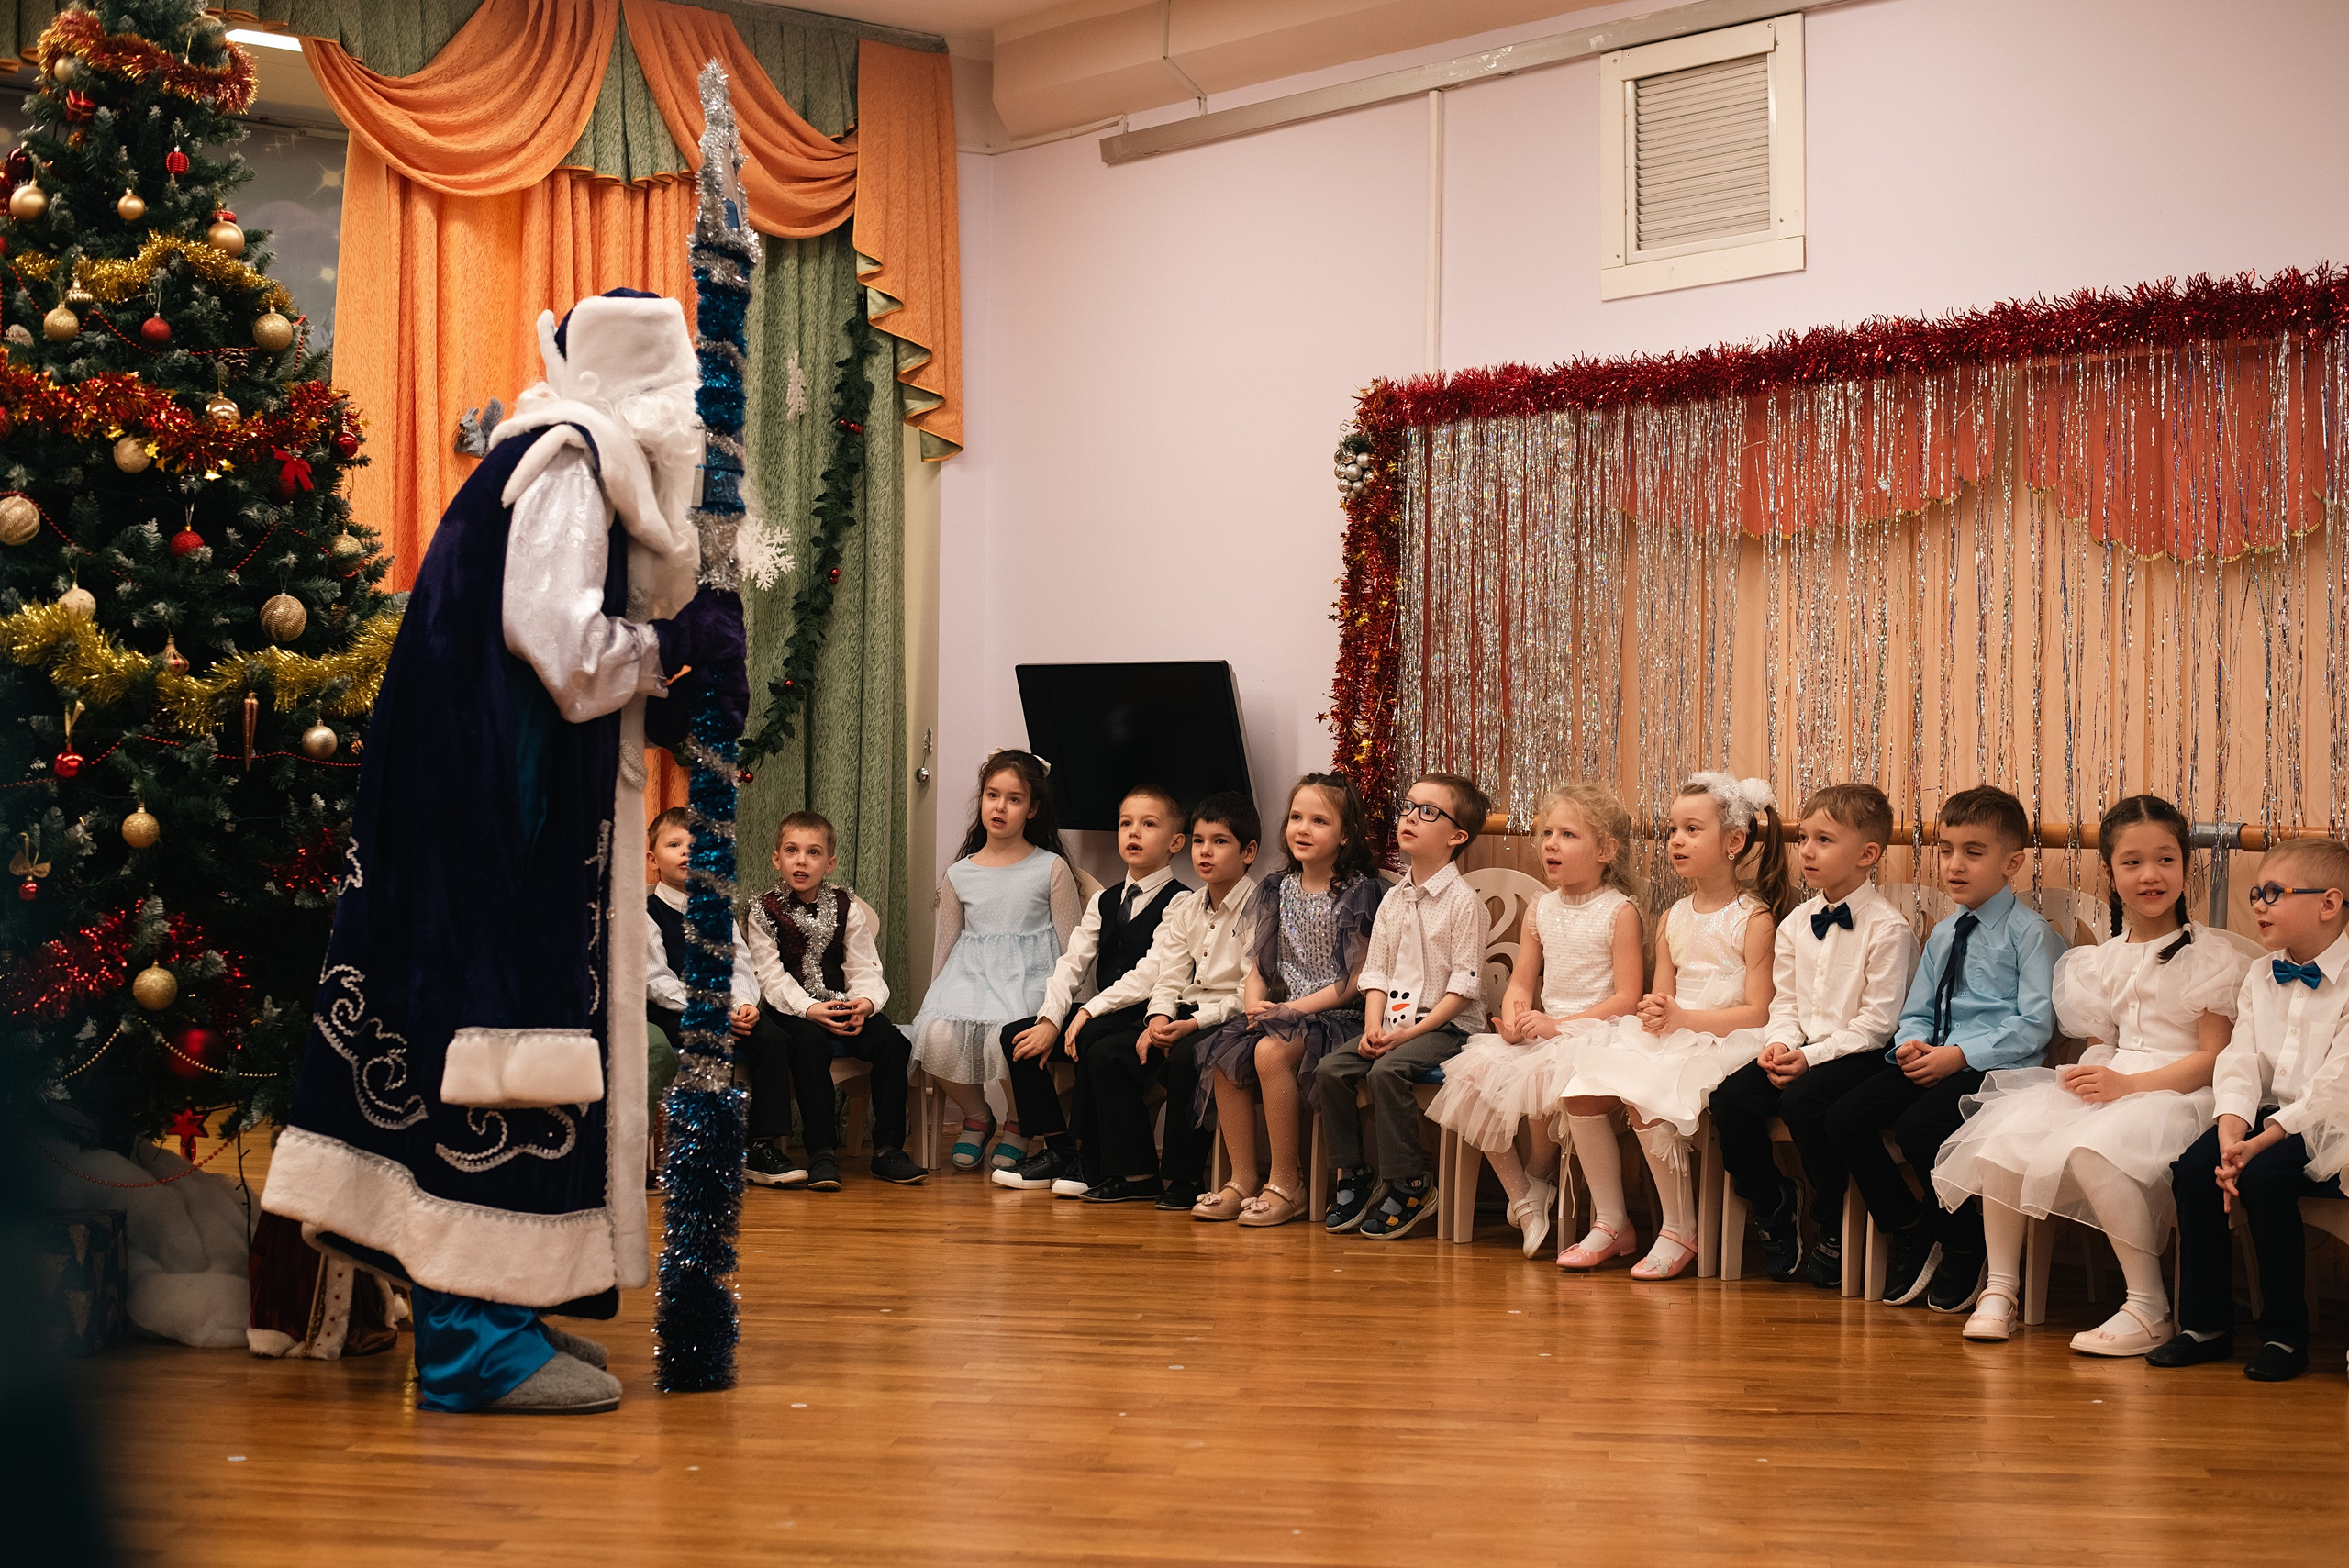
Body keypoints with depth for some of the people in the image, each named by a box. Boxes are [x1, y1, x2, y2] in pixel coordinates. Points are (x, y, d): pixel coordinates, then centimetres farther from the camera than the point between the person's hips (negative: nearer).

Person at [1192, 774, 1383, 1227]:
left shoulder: (1360, 892, -7)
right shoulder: (1278, 890, 12)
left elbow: (1356, 979, -11)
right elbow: (1259, 964, 16)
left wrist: (1293, 1009, -16)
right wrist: (1254, 1001, -6)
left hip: (1336, 1016, -6)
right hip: (1280, 1011, 6)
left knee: (1270, 1051, -32)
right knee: (1224, 1053, -21)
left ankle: (1286, 1184, -21)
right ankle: (1243, 1179, -10)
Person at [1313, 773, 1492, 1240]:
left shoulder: (1462, 900, -9)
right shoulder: (1393, 899, 13)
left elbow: (1464, 986, -13)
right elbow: (1376, 973, 12)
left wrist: (1411, 1031, -18)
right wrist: (1373, 1027, -6)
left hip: (1446, 1024, -7)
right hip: (1393, 1022, 7)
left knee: (1388, 1070, -30)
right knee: (1330, 1070, -13)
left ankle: (1409, 1185, -17)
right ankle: (1352, 1177, 1)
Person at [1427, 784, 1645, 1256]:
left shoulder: (1619, 911, -6)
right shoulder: (1540, 910, 13)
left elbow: (1627, 998, -12)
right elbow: (1521, 984, 14)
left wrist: (1557, 1024, -19)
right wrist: (1514, 1018, -10)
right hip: (1542, 1031, 6)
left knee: (1538, 1076, -34)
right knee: (1473, 1072, -17)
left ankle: (1539, 1179, -3)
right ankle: (1522, 1200, -7)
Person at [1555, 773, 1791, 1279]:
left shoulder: (1754, 919, -7)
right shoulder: (1674, 919, 15)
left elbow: (1759, 1012, -13)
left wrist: (1681, 1018, -20)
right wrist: (1653, 1013, -7)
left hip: (1724, 1044, -7)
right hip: (1671, 1041, 7)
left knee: (1644, 1099, -30)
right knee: (1580, 1093, -12)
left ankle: (1681, 1232, -14)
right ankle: (1611, 1223, 0)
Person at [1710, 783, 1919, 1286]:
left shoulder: (1888, 929, -9)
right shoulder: (1796, 924, 13)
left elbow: (1877, 1022, -13)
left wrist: (1812, 1057, -20)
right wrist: (1779, 1044, -7)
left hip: (1859, 1054, -6)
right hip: (1802, 1049, 6)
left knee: (1803, 1102, -33)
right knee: (1731, 1099, -17)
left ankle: (1833, 1225, -9)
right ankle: (1773, 1203, 7)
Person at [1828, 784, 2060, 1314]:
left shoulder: (2030, 934, -3)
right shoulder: (1942, 936, 21)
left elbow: (2034, 1025, -11)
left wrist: (1959, 1055, -17)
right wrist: (1912, 1043, 0)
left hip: (1995, 1068, -7)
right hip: (1931, 1059, 7)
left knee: (1918, 1126, -32)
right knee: (1845, 1118, -13)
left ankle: (1965, 1247, -6)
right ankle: (1910, 1233, 5)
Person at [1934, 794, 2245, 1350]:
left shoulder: (2211, 956, -4)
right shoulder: (2103, 960, 16)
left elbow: (2214, 1058, -10)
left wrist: (2129, 1085, -20)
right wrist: (2093, 1075, -8)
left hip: (2179, 1093, -7)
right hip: (2111, 1085, 7)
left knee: (2091, 1151, -36)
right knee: (2004, 1133, -16)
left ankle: (2149, 1307, -26)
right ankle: (2000, 1288, -5)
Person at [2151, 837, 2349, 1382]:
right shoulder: (2259, 980, 11)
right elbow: (2240, 1063, 0)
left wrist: (2263, 1141, -28)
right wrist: (2231, 1131, -19)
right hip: (2269, 1120, 6)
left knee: (2264, 1174, -31)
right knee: (2194, 1166, -18)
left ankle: (2285, 1334, -13)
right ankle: (2206, 1324, -3)